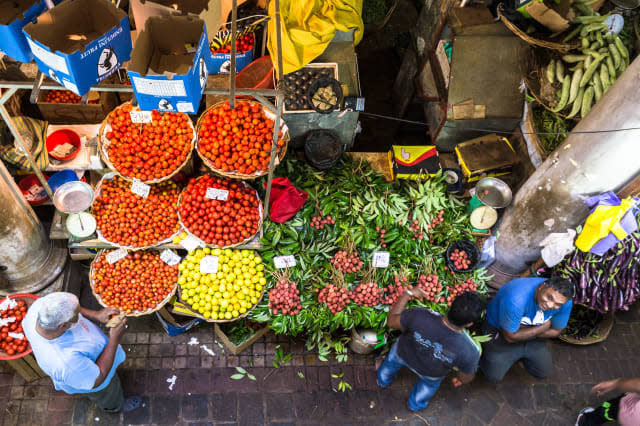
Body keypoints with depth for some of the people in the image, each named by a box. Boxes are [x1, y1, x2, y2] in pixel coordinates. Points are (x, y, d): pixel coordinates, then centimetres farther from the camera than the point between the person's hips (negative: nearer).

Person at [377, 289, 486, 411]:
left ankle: (383, 380, 70)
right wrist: (460, 379, 8)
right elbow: (466, 377, -17)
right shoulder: (469, 351, -41)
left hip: (402, 354, 1)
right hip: (431, 373, 0)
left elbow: (391, 321, -21)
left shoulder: (419, 316, -43)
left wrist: (408, 294, -11)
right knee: (430, 382, 38)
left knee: (392, 362, 38)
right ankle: (416, 404, 66)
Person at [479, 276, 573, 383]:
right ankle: (486, 350, 21)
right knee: (494, 376, -9)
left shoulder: (565, 302, -26)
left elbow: (555, 331, -9)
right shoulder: (516, 299, -43)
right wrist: (544, 327, -25)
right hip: (501, 331, -5)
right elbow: (510, 336, -29)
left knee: (544, 373, 9)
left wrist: (526, 330, -23)